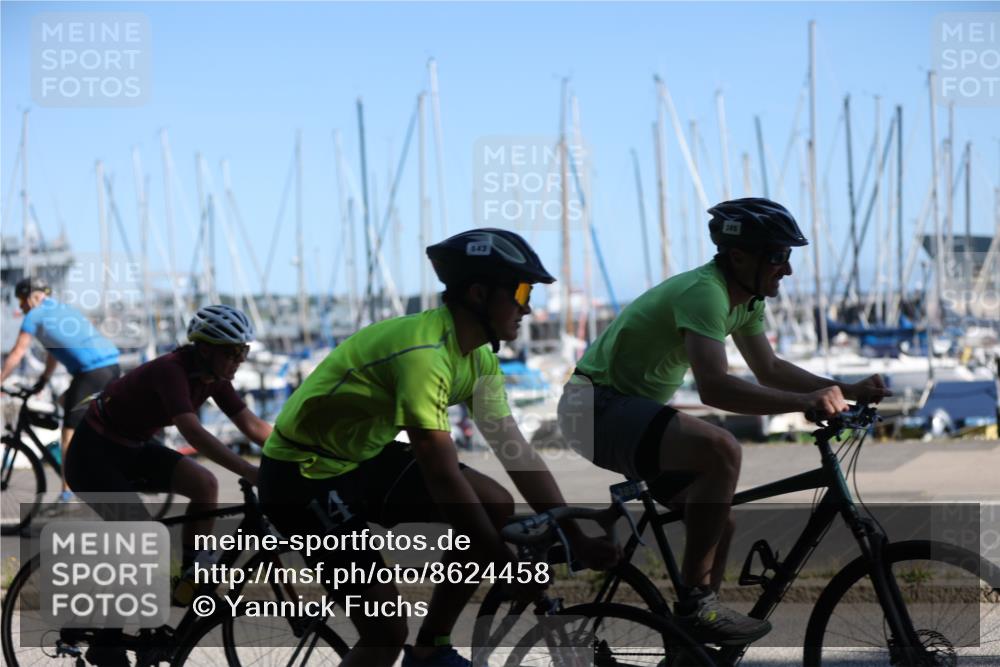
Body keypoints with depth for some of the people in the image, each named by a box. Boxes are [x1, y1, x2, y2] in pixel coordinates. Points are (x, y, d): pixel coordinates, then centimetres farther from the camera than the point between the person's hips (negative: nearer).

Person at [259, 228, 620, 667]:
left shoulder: (478, 358, 0)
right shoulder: (423, 351, -29)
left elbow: (518, 455, 1)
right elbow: (443, 478, -29)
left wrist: (577, 540, -6)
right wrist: (509, 568, -25)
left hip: (365, 458, 9)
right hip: (303, 477, -9)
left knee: (495, 505, -3)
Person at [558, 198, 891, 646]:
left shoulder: (746, 299, 7)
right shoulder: (704, 291, -24)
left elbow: (769, 369, 17)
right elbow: (715, 387, -36)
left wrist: (847, 390, 5)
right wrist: (804, 401, -41)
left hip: (633, 408, 10)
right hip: (597, 407, -10)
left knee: (718, 525, 9)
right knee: (720, 450, -31)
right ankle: (694, 604, -25)